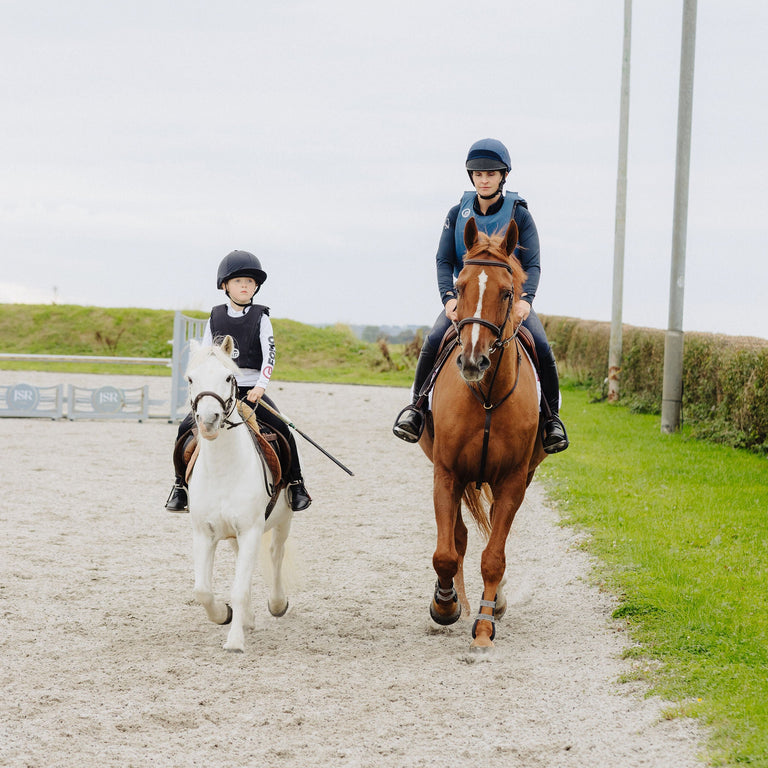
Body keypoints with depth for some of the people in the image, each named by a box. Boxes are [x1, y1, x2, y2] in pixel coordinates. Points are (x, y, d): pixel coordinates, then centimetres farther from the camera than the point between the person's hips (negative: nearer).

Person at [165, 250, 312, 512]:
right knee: (186, 428, -14)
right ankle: (180, 485, 0)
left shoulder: (260, 318, 2)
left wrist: (261, 385, -17)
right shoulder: (216, 318, 8)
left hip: (252, 390, -2)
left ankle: (296, 484, -2)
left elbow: (270, 353, -5)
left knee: (282, 429, -18)